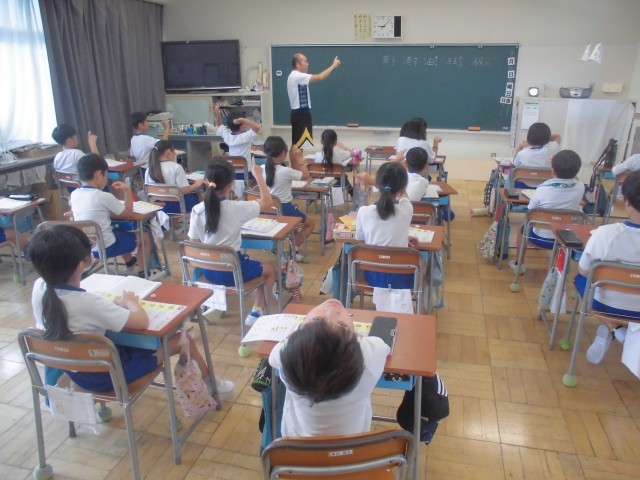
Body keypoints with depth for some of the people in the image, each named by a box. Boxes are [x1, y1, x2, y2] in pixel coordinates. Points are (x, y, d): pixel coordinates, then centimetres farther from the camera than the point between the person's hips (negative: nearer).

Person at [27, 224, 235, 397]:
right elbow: (141, 322, -32)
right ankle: (209, 383, 30)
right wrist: (131, 302, -11)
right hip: (105, 374, -7)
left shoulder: (39, 289, -15)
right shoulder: (88, 302, -37)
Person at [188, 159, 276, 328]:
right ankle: (256, 312, 16)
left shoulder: (197, 210, -9)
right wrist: (258, 175, 2)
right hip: (232, 270, -5)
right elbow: (267, 202, -6)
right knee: (270, 270, 21)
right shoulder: (237, 208, -19)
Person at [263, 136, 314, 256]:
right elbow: (307, 176, -8)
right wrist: (298, 158, -5)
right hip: (285, 208, -7)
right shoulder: (285, 171, -24)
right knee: (310, 223, 19)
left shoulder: (262, 168, -5)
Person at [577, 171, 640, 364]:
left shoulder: (605, 233, -28)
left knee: (580, 277, 28)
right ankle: (624, 331, 15)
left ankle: (612, 328, 13)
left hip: (605, 303, -3)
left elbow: (584, 272, -11)